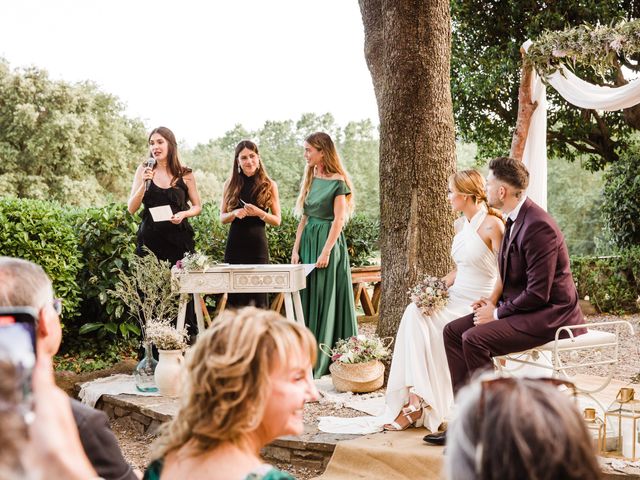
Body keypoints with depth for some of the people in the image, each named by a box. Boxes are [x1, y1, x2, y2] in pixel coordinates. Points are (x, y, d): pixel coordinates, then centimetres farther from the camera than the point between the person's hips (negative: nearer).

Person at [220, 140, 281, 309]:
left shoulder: (269, 185, 4)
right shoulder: (230, 184, 8)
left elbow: (277, 220, 4)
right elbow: (222, 217, 11)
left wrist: (259, 213, -13)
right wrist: (235, 213, -10)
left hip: (258, 244, -2)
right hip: (235, 243, 2)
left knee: (258, 296, -2)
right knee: (235, 297, 2)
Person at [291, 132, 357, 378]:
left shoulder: (337, 182, -9)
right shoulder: (310, 179, 13)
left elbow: (339, 219, -13)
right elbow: (304, 218, 14)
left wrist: (326, 252, -19)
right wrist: (296, 249, 8)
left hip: (329, 240, -7)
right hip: (308, 240, 8)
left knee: (327, 300, -2)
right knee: (308, 299, 9)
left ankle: (325, 360, 5)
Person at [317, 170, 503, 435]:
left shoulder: (492, 225, -12)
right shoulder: (460, 225, 14)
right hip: (456, 300, 7)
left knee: (419, 322, -22)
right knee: (414, 313, -18)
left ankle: (416, 403, -13)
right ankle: (415, 399, -22)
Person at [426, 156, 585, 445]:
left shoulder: (537, 226, -22)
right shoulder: (515, 219, 10)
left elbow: (538, 293, -24)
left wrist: (498, 312, -14)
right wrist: (493, 300, 4)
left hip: (548, 314, -10)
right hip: (520, 307, 10)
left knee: (475, 339, -26)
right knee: (452, 331, 0)